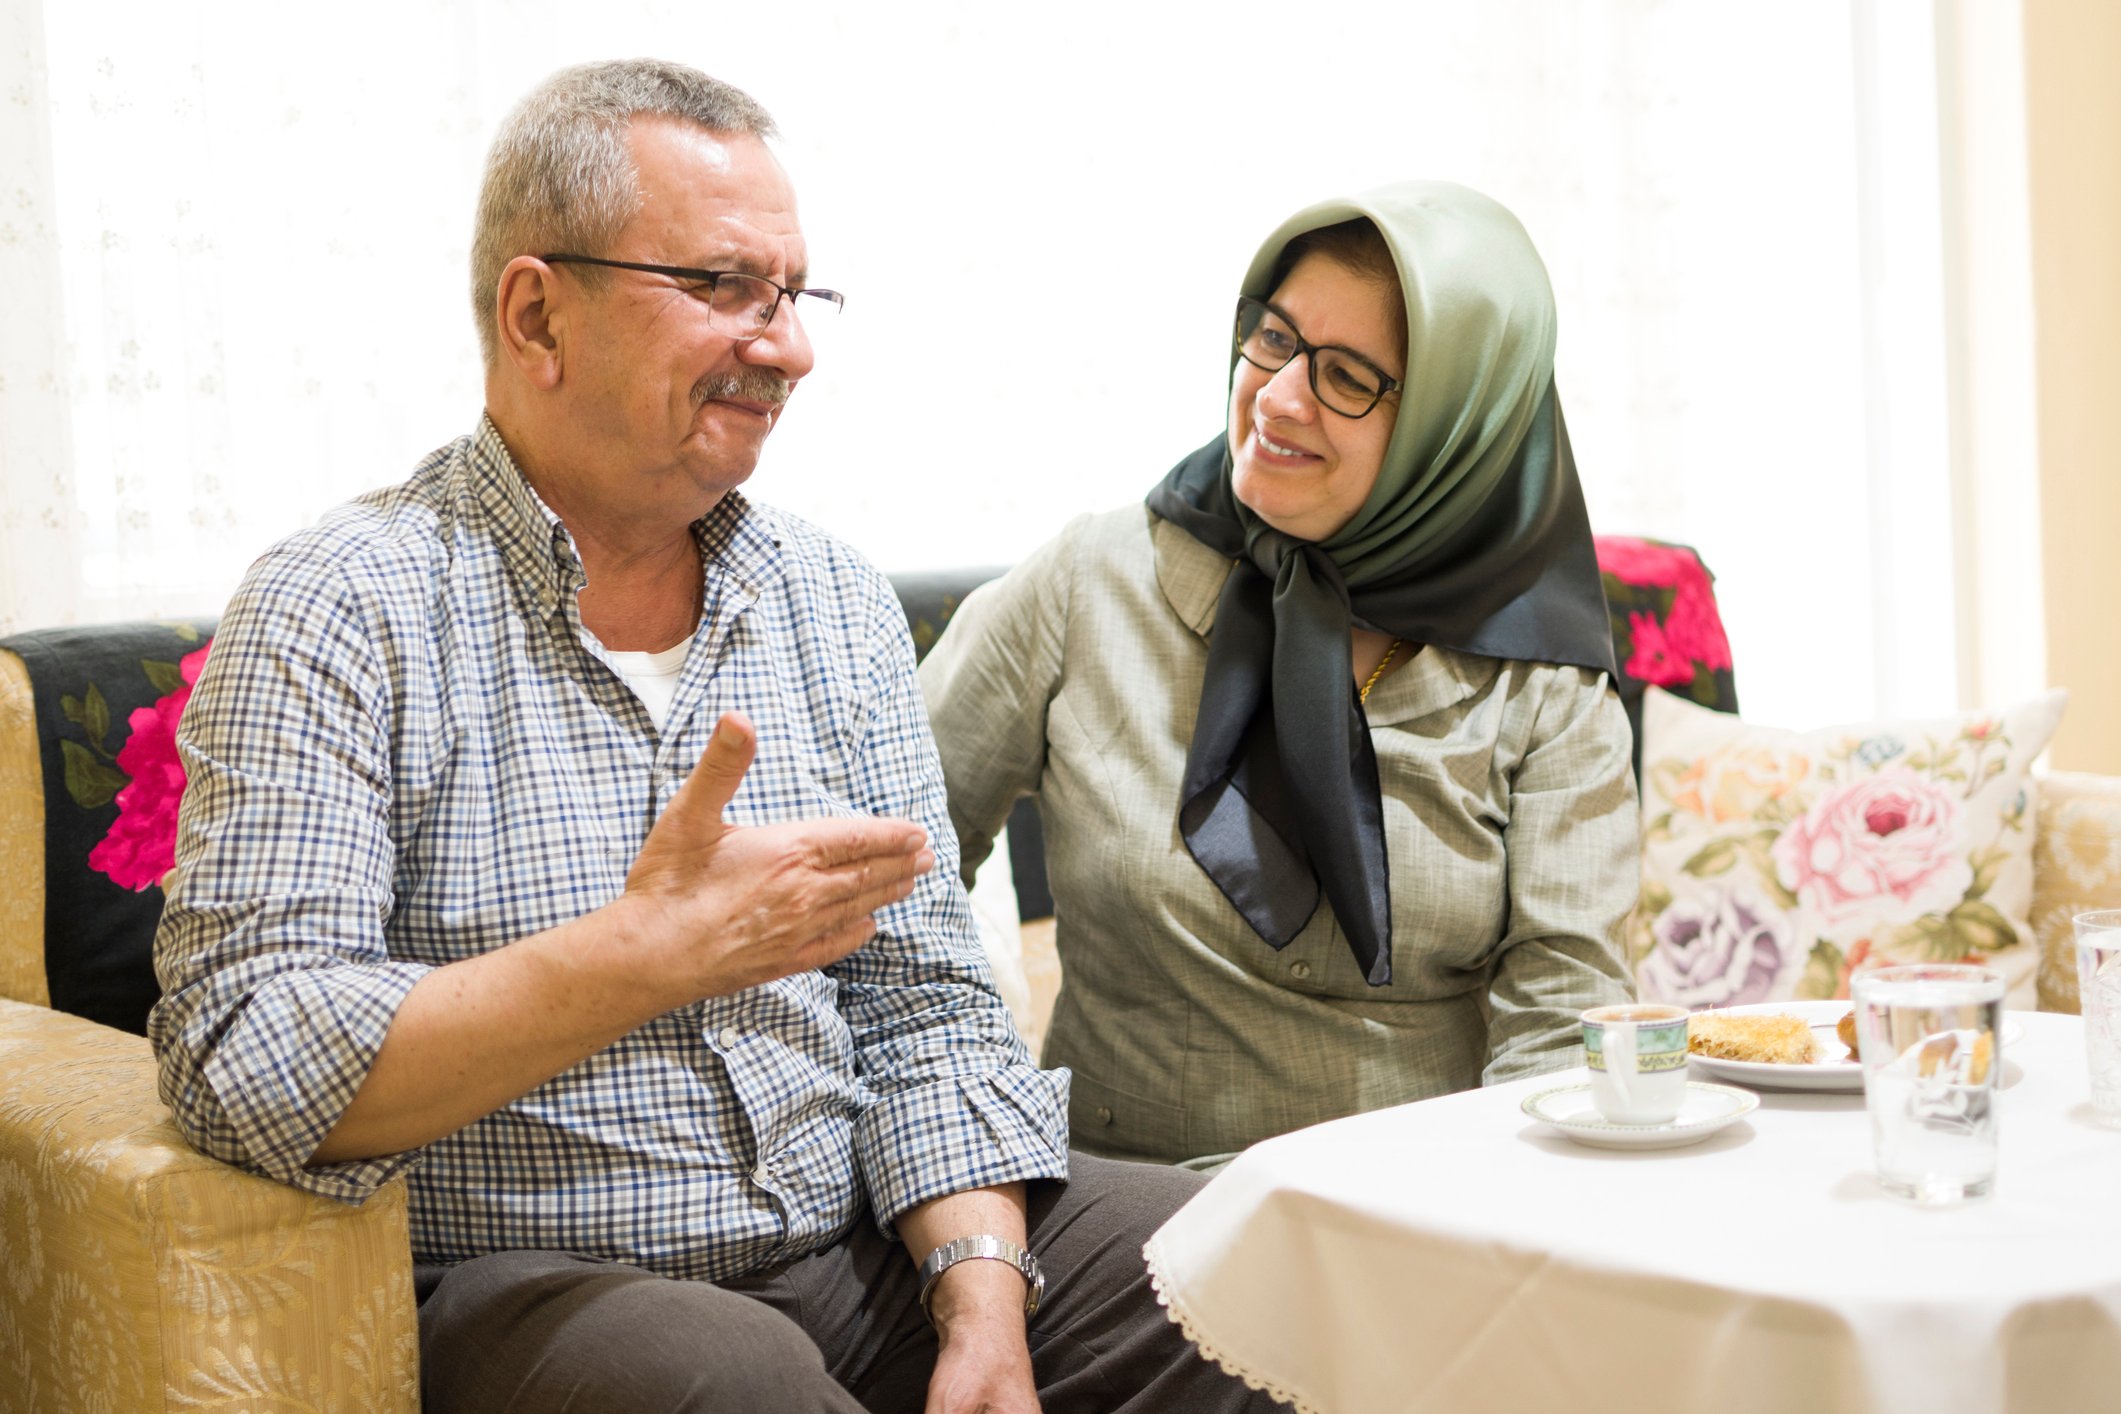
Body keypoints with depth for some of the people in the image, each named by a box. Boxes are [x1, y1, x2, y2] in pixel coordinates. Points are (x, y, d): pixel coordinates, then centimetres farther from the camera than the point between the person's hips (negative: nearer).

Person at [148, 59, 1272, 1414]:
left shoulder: (837, 600, 8)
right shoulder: (338, 613, -9)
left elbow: (925, 1003, 6)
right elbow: (242, 1064, -18)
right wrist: (646, 954, -28)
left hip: (848, 1247, 5)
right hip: (520, 1292, -5)